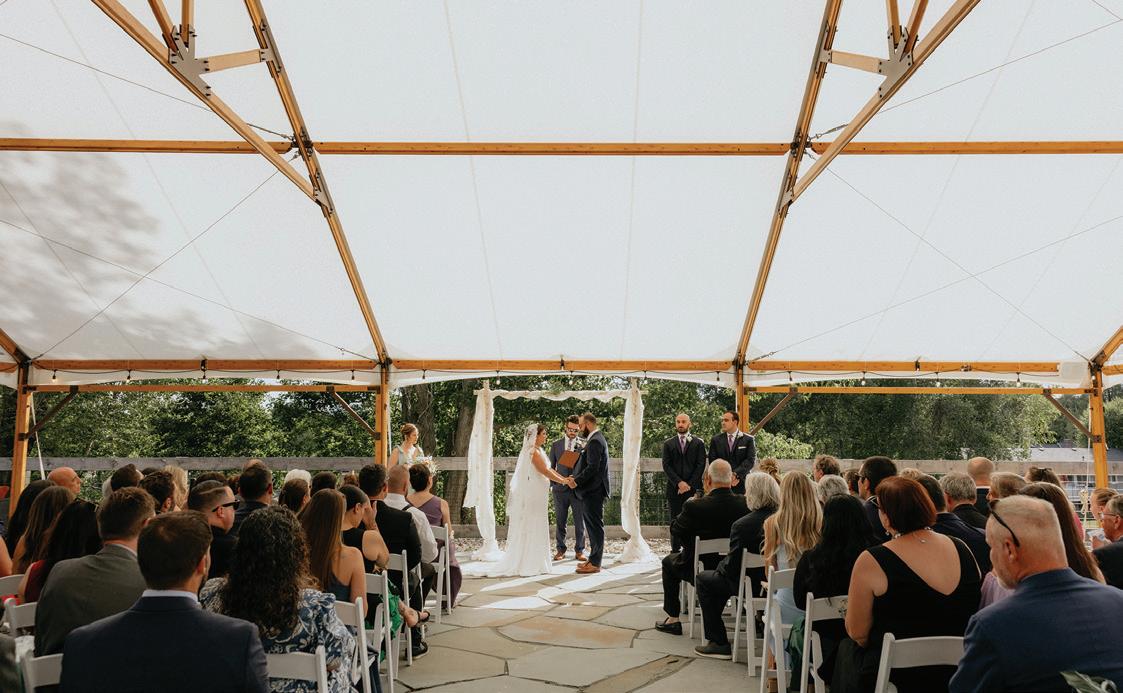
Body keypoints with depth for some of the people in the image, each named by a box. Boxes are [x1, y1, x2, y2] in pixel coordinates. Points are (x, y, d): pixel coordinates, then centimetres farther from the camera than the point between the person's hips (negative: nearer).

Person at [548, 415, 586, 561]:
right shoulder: (556, 444, 7)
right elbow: (551, 467, 12)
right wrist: (551, 484, 3)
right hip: (560, 489, 1)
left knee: (580, 522, 3)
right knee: (560, 522, 7)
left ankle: (579, 550, 13)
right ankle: (561, 549, 17)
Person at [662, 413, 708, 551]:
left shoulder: (698, 443, 9)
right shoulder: (668, 444, 12)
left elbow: (701, 465, 1)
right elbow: (666, 466, 3)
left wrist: (689, 484, -8)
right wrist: (679, 482, -9)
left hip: (693, 488, -1)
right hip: (674, 488, 1)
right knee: (674, 521, 1)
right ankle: (675, 550, 6)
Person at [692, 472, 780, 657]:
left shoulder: (742, 525, -24)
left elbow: (731, 565, -18)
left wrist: (720, 567, 5)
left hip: (751, 586, -7)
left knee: (703, 579, 13)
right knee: (721, 575, 29)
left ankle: (718, 643, 12)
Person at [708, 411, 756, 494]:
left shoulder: (748, 439, 4)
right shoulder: (716, 440, 10)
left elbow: (751, 460, -3)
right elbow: (712, 461, 5)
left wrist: (736, 474, -15)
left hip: (741, 483, -1)